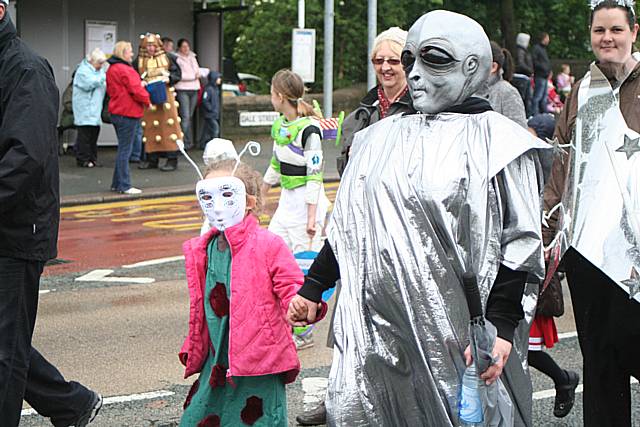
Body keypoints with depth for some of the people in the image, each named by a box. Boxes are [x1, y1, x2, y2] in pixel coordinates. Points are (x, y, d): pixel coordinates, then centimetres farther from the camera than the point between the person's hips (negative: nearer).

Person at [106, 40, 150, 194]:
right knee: (125, 150, -6)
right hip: (128, 113, -10)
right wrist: (147, 99, 0)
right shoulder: (124, 70, -18)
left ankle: (117, 183, 21)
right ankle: (124, 186, -3)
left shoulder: (112, 69, 14)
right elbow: (136, 90, -20)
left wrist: (139, 84, 9)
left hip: (117, 111, 10)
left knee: (123, 148, 17)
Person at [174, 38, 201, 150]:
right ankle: (185, 142, -14)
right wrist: (193, 76, -9)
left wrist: (198, 74, 1)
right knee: (185, 117, -13)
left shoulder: (193, 58, 19)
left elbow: (198, 70, 25)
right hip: (183, 90, -7)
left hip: (194, 90, 7)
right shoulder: (177, 59, -4)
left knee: (190, 116, 8)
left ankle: (189, 142, 11)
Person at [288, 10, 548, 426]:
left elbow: (519, 244, -8)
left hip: (458, 335, -5)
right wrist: (312, 288, 18)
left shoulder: (496, 141, -3)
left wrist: (500, 328, -15)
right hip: (377, 332, 5)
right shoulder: (383, 137, 15)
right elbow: (347, 227, 22)